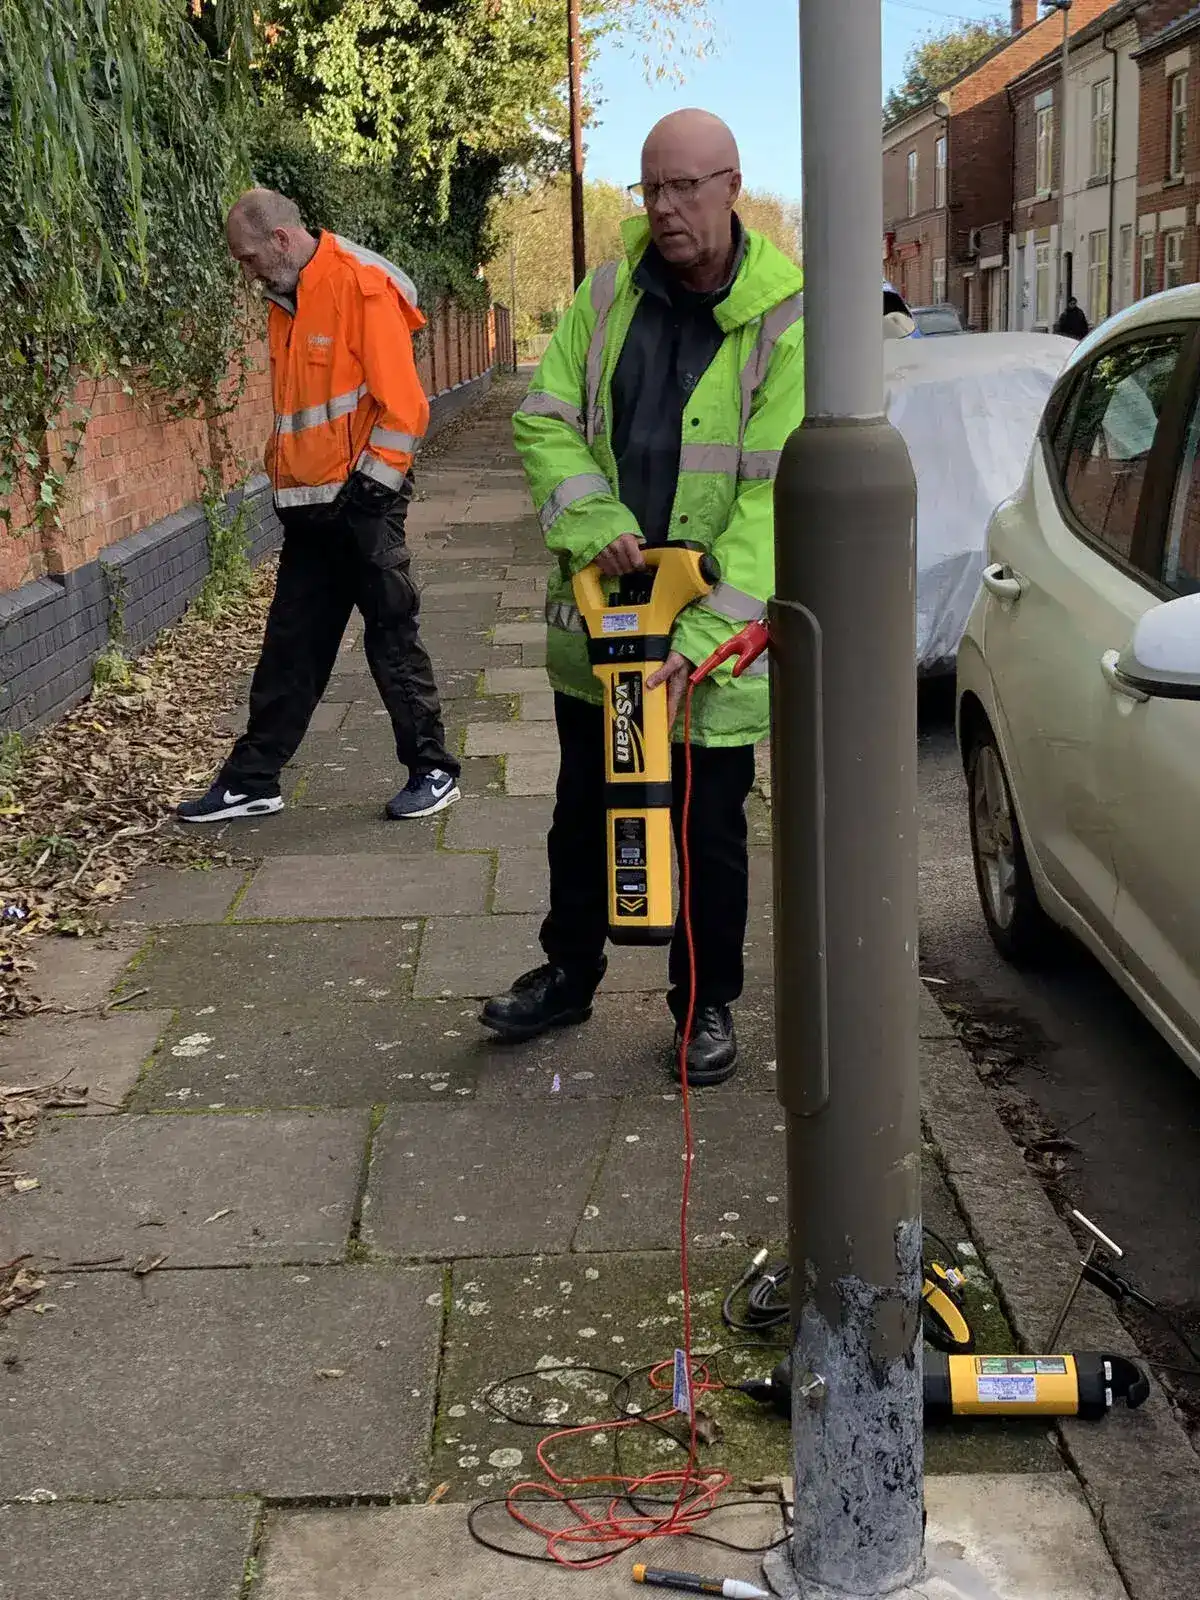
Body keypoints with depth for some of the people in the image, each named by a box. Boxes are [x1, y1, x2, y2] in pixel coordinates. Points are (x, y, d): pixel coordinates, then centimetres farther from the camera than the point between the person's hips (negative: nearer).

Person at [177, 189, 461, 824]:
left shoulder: (363, 285, -12)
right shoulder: (287, 301, 14)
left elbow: (401, 402, -17)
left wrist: (370, 486, -16)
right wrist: (284, 474, 14)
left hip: (362, 502, -8)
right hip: (309, 505, 8)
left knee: (391, 636, 1)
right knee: (290, 646, 10)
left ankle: (432, 771, 15)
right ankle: (251, 780, 16)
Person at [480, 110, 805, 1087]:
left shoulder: (784, 319, -13)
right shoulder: (609, 293, 1)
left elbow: (776, 494, -18)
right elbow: (544, 419, 3)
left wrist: (701, 634, -25)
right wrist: (594, 525, -16)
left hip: (717, 636, -4)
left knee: (710, 830, 8)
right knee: (583, 811, 18)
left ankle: (708, 1005, 28)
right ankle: (569, 974, 38)